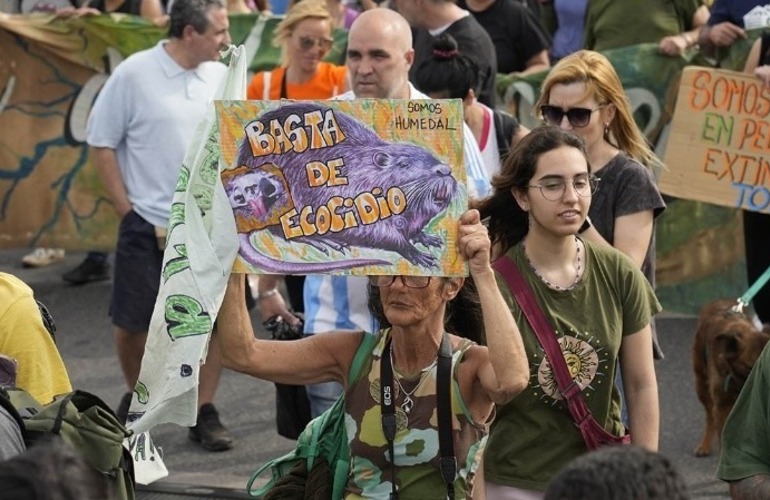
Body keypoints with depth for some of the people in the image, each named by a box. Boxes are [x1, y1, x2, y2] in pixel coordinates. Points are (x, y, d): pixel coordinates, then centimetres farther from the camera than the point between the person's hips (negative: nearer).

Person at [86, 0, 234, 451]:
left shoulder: (221, 76, 4)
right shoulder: (134, 75, -9)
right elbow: (102, 144, -4)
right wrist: (128, 210, -7)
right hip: (148, 225, -3)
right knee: (132, 321, 6)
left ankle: (205, 413, 13)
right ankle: (137, 397, 29)